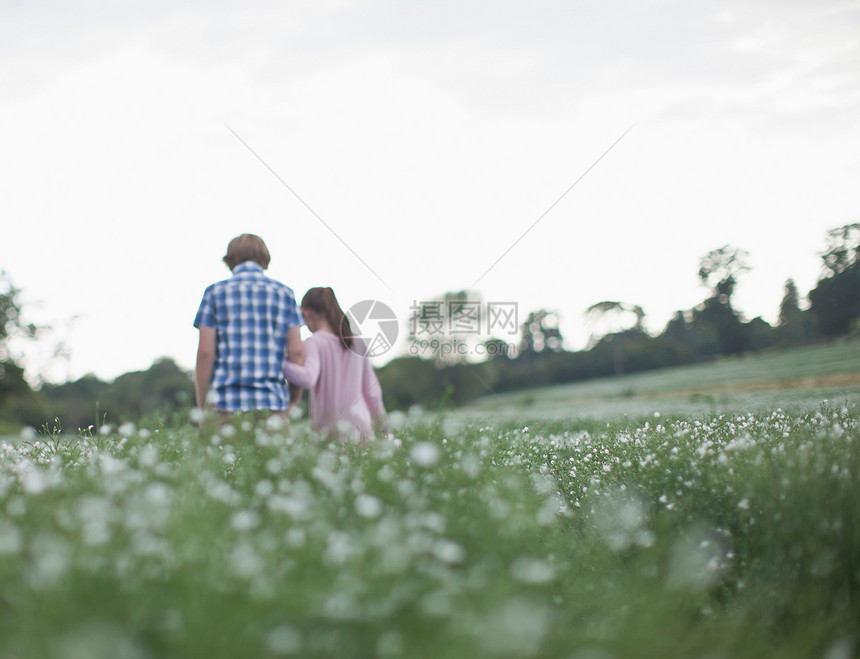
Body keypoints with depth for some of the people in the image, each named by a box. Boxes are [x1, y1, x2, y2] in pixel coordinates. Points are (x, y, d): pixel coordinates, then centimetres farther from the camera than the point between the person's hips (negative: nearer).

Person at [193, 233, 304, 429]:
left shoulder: (215, 293, 5)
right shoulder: (284, 293, 9)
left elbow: (205, 352, -2)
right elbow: (297, 351, 3)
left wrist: (202, 407, 5)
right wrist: (294, 401, 14)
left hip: (228, 400, -1)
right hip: (273, 400, 1)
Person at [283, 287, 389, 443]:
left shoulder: (314, 343, -5)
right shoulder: (356, 341, 12)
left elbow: (308, 379, -24)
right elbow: (372, 391, 15)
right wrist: (383, 426, 23)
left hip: (329, 430, -5)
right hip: (360, 425, 5)